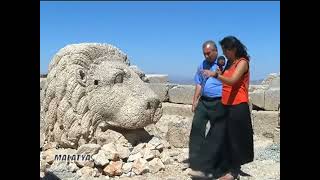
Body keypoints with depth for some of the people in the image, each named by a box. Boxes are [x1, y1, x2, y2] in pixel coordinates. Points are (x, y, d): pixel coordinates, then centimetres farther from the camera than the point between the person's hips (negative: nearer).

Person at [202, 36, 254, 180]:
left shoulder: (242, 62, -8)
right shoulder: (229, 63, 15)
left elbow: (232, 80, -24)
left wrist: (215, 75, -39)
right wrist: (220, 73, -4)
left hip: (238, 106, -7)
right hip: (226, 105, 8)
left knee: (236, 138, -1)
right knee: (228, 137, 9)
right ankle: (231, 168, 20)